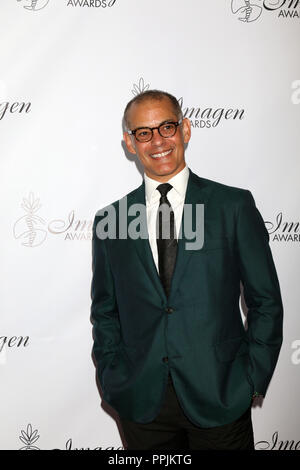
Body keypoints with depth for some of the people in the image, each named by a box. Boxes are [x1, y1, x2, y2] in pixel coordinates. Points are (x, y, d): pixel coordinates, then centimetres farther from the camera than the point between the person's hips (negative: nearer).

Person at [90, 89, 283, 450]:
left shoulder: (235, 206, -2)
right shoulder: (109, 221, 3)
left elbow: (266, 301, 0)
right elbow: (104, 312, 10)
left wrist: (252, 380, -5)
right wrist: (112, 381, 0)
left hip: (219, 402, -1)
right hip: (141, 405, 2)